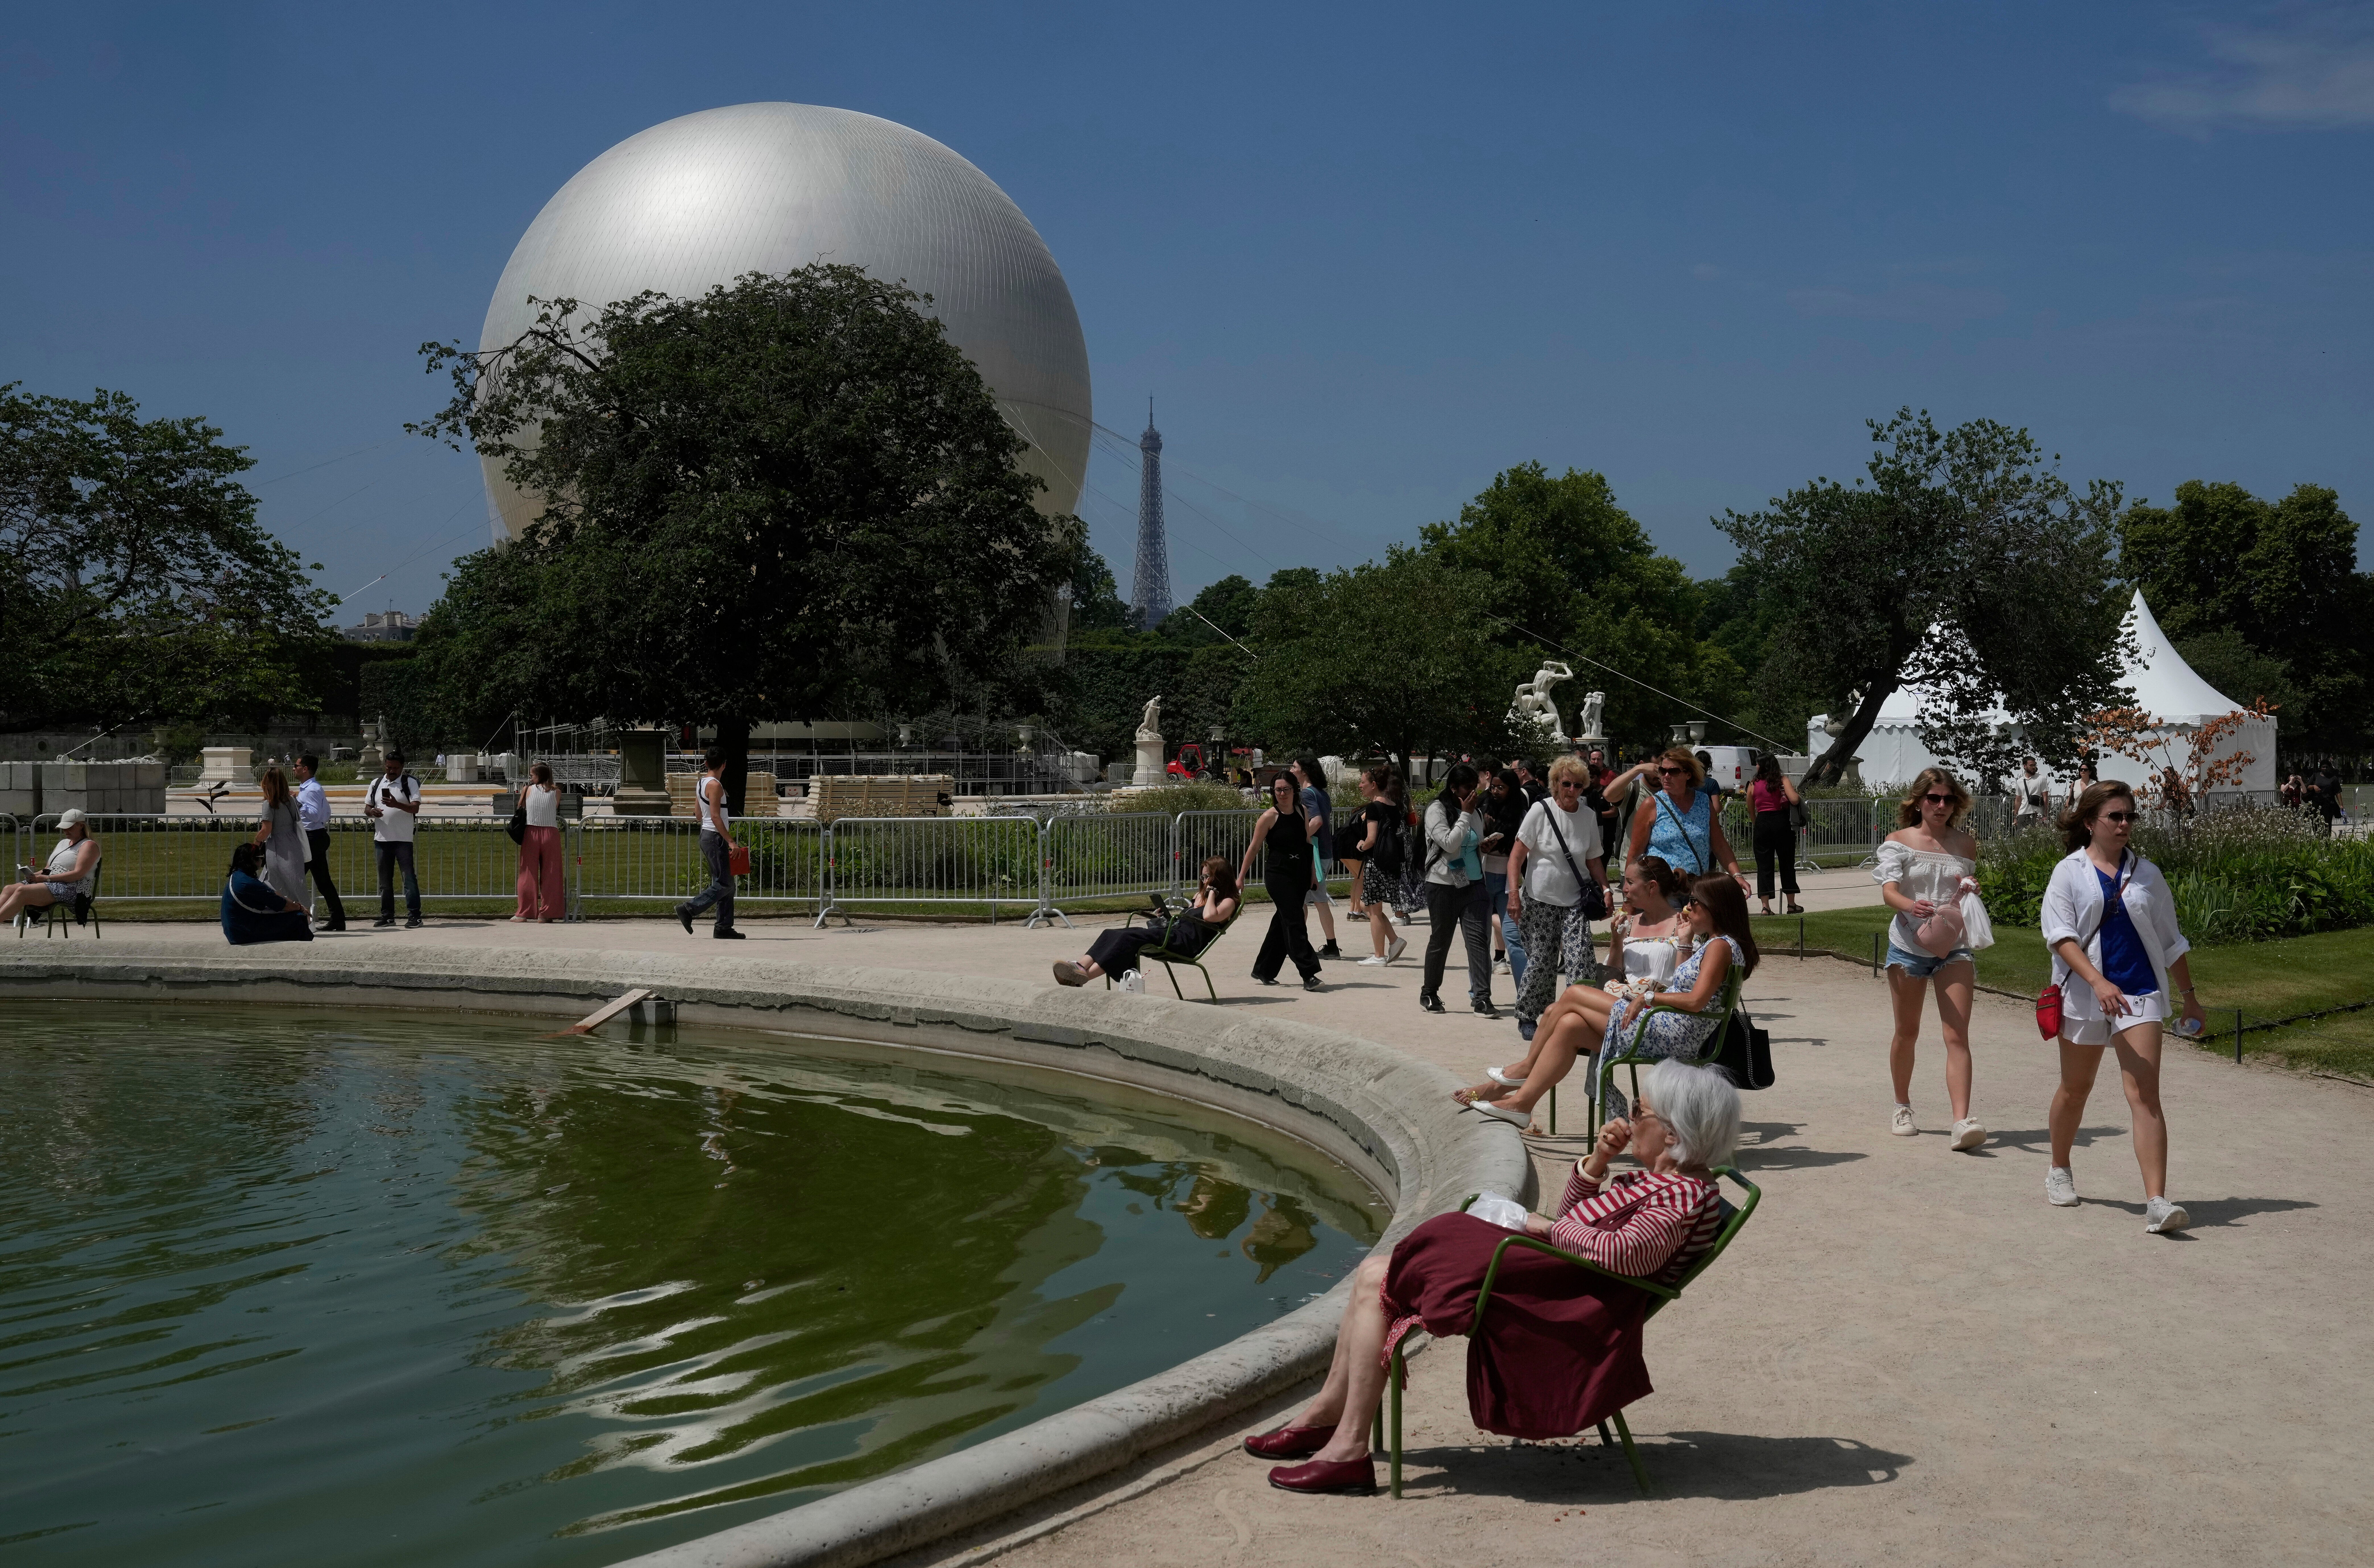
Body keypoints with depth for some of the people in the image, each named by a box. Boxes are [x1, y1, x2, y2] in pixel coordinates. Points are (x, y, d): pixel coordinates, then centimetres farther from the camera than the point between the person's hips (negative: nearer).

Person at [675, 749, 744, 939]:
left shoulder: (700, 784, 11)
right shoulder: (715, 785, -16)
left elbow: (698, 813, 19)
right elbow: (715, 816, -21)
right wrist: (730, 841, -21)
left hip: (706, 836, 10)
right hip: (716, 838, -10)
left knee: (726, 884, 10)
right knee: (724, 885, -8)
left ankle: (723, 928, 9)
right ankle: (688, 909, -11)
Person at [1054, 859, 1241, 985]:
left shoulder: (1228, 902, 6)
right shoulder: (1202, 896, 34)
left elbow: (1210, 917, -15)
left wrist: (1212, 893, -2)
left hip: (1186, 941, -9)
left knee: (1129, 937, -30)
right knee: (1112, 934, -14)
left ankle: (1085, 976, -43)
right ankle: (1080, 967, -35)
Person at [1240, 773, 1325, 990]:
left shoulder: (1302, 812, 6)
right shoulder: (1270, 817, -9)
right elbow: (1254, 847, -4)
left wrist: (1315, 826, 5)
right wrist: (1241, 877, -3)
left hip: (1300, 874, 6)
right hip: (1278, 874, -6)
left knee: (1283, 922, 12)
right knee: (1294, 922, -12)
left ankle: (1264, 971, 24)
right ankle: (1308, 973, -15)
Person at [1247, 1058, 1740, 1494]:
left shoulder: (1685, 1198, -15)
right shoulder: (1656, 1178, 17)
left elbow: (1621, 1252, -31)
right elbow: (1572, 1213, 23)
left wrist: (1549, 1227, -15)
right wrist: (1598, 1162, 4)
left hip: (1568, 1308, -11)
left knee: (1376, 1283, -11)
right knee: (1372, 1274, 7)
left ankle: (1349, 1449, -8)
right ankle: (1328, 1414, 12)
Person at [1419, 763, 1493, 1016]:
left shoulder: (1475, 813, 10)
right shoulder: (1437, 811, -7)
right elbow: (1449, 843, -20)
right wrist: (1466, 815, -16)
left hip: (1472, 884, 4)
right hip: (1443, 884, -4)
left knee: (1478, 937, -8)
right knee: (1440, 940, 6)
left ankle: (1481, 997, -10)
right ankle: (1429, 994, 23)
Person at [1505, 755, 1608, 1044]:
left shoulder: (1589, 817, 5)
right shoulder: (1541, 812, -7)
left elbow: (1594, 860, 17)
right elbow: (1517, 856, -7)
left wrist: (1605, 890, 6)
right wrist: (1514, 894, -14)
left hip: (1574, 902, 2)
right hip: (1539, 901, -2)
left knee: (1581, 961, -13)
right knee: (1541, 964, 1)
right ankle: (1527, 1017, 20)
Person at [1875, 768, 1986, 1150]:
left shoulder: (1966, 845, 7)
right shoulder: (1900, 841, 0)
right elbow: (1888, 891, -14)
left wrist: (1968, 894, -11)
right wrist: (1910, 906, -35)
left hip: (1954, 946, 1)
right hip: (1908, 944, -1)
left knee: (1958, 1036, -12)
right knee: (1907, 1032, 12)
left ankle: (1962, 1121, -20)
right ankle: (1902, 1108, 31)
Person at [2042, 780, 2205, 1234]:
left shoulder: (2146, 874, 8)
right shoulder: (2070, 873, -1)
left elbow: (2171, 941, 16)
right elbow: (2060, 935, -13)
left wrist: (2189, 997, 17)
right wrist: (2098, 982, -26)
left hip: (2140, 995, 1)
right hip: (2083, 996, -1)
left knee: (2145, 1095, -11)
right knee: (2075, 1089, 15)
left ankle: (2156, 1203, -18)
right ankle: (2060, 1172, 39)